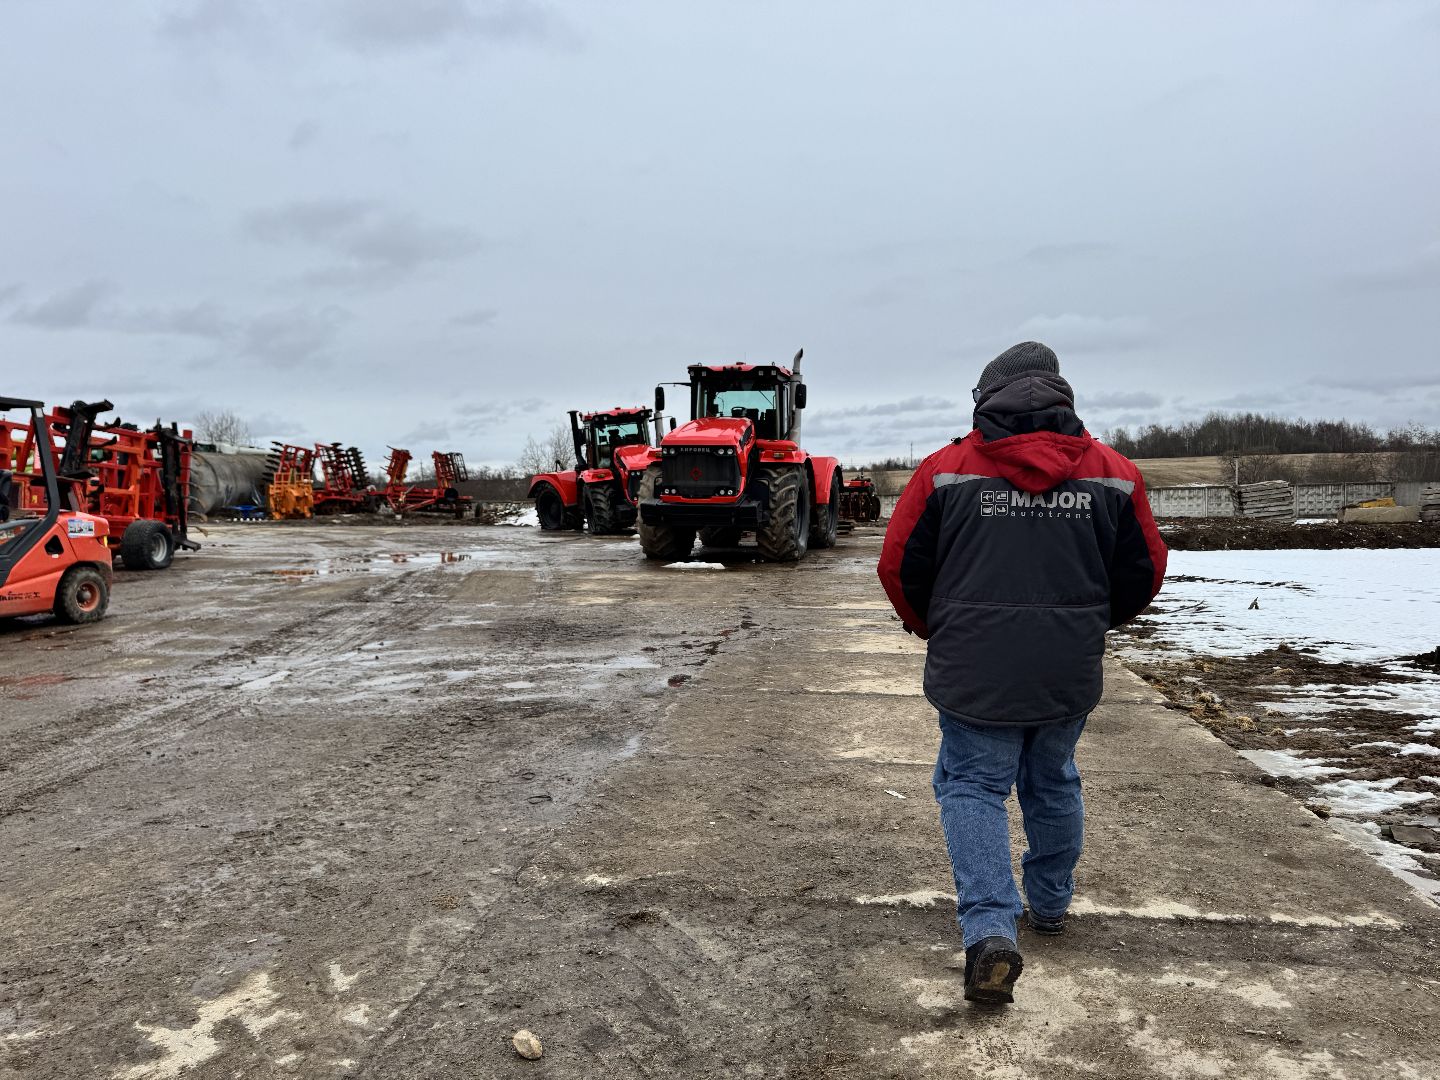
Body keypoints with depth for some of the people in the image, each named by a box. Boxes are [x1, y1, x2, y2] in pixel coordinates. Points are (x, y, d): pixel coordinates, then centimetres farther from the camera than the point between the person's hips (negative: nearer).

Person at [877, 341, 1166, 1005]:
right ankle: (1050, 904, 40)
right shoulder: (1113, 474, 2)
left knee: (972, 786, 7)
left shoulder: (945, 469, -5)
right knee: (1053, 782, 22)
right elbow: (1145, 573, 9)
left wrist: (931, 628, 17)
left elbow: (898, 567, -2)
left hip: (973, 670, -3)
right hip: (1070, 672, 3)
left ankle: (990, 930, -8)